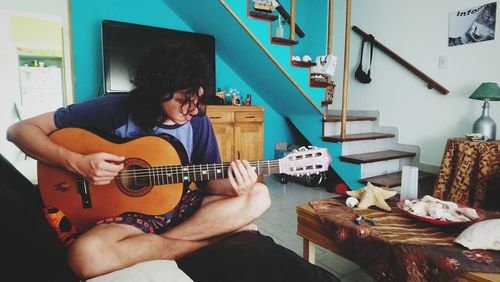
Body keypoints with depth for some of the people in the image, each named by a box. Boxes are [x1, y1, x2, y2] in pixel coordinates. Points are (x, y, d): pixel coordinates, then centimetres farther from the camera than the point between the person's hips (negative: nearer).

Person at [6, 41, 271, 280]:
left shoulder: (197, 122, -7)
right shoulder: (113, 110, -15)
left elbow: (211, 180, 0)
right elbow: (19, 130, -8)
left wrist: (235, 186, -23)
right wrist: (76, 162, -24)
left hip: (178, 206, 3)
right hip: (130, 212, -2)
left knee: (259, 196, -12)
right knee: (86, 255, -36)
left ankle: (163, 240, -17)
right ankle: (215, 233, -18)